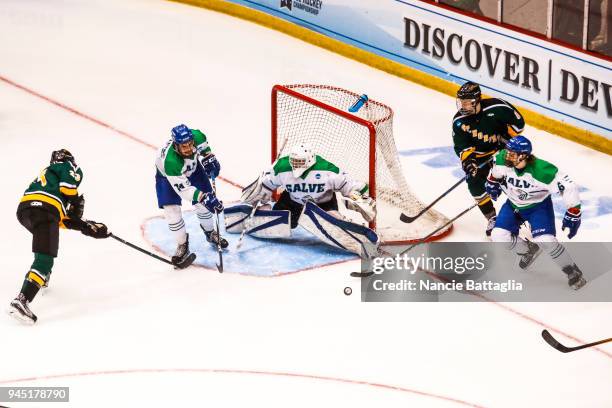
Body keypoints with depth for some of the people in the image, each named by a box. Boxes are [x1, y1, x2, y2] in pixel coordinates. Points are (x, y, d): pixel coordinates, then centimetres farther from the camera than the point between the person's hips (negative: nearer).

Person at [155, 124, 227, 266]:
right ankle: (182, 245, 5)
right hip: (167, 176, -4)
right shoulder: (169, 160, -46)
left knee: (204, 204, 5)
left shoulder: (196, 136, -33)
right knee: (171, 210, -15)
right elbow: (183, 188, -42)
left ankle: (210, 233, 32)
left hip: (192, 168, 4)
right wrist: (203, 197, -52)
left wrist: (209, 158, -15)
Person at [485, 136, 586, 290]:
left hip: (538, 206, -5)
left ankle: (573, 272, 1)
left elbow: (568, 186, -31)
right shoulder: (503, 159, -23)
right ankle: (529, 250, 23)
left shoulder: (542, 170, -37)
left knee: (546, 241, -23)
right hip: (514, 204, 5)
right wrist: (492, 182, 15)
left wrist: (573, 215, -29)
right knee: (499, 237, -9)